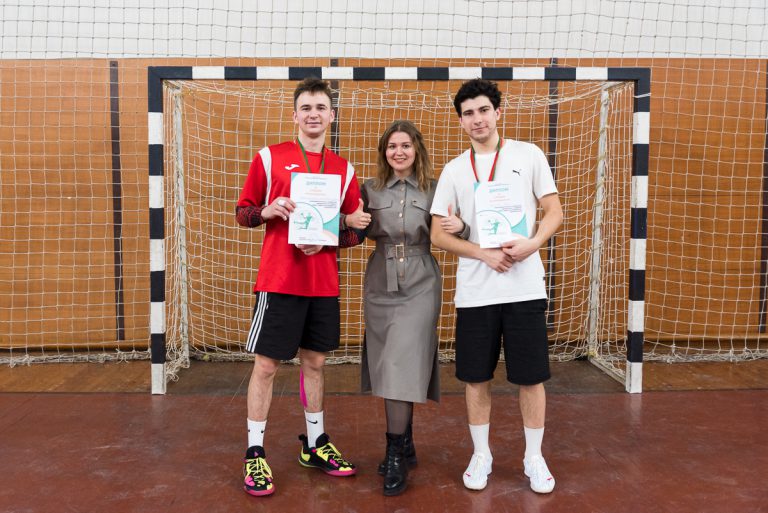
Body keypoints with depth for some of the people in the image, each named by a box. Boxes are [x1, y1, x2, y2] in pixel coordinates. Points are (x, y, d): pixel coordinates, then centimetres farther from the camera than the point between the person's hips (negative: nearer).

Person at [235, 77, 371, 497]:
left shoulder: (343, 169, 9)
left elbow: (352, 229, 11)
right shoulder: (269, 157, -1)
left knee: (315, 362, 14)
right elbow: (243, 213, 3)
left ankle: (316, 445, 29)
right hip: (279, 280, -4)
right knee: (266, 365, 1)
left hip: (324, 283, 4)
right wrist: (268, 211, -18)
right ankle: (254, 454, 14)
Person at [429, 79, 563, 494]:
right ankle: (481, 455, 27)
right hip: (474, 291, 2)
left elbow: (554, 212, 4)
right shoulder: (454, 170, 6)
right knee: (475, 377, 8)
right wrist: (485, 254, -11)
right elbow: (438, 234, 3)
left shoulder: (528, 155, 4)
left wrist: (531, 244, -16)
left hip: (525, 286, -1)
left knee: (531, 376, 5)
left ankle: (534, 457, 25)